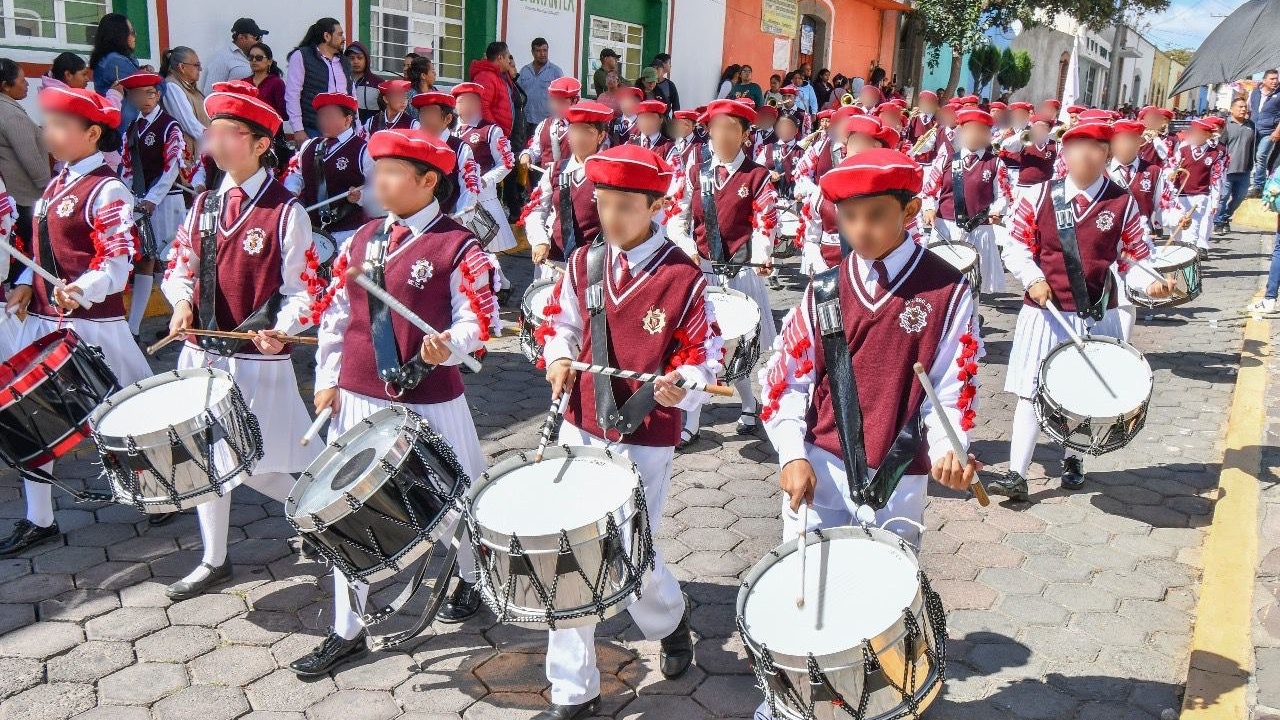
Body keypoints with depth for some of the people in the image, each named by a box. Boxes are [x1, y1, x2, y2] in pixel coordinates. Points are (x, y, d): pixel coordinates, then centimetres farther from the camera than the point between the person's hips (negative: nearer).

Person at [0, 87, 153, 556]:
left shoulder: (107, 190, -12)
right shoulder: (56, 185, 13)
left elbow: (118, 261, -19)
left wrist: (82, 289, -35)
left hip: (93, 323, -8)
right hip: (44, 319, 8)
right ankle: (38, 521, 19)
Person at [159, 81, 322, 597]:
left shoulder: (285, 212, -11)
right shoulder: (204, 204, 7)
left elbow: (303, 291, -11)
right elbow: (179, 268, 13)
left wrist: (280, 330, -29)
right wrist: (183, 303, -8)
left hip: (258, 360, -6)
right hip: (202, 354, 6)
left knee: (262, 466, 2)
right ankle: (214, 560, 32)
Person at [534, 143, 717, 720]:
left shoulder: (682, 277, -11)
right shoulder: (584, 263, 2)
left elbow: (704, 354, -6)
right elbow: (559, 321, 15)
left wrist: (678, 387, -26)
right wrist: (558, 360, -5)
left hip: (646, 439, -4)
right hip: (581, 429, 4)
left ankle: (671, 619, 41)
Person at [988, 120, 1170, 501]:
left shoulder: (1123, 204, -2)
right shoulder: (1040, 196, -3)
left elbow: (1135, 259, 2)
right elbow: (1016, 248, 1)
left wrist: (1151, 283, -17)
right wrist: (1033, 280, -15)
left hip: (1097, 318, 1)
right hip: (1044, 313, -1)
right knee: (1031, 392, -2)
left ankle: (1074, 460, 35)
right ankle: (1016, 474, 0)